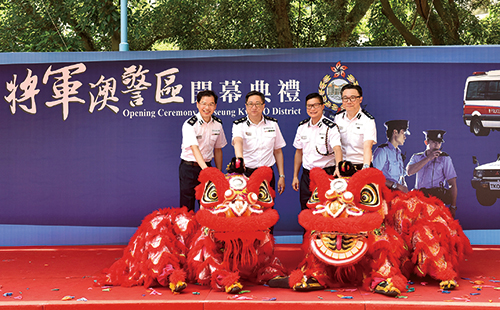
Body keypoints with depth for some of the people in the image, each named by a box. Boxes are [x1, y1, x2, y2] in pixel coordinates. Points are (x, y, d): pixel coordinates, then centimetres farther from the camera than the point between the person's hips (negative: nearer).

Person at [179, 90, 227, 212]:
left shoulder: (218, 124, 2)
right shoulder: (189, 124, -15)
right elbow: (194, 148, -28)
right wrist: (205, 168, -42)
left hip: (207, 166, 4)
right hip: (189, 168, -4)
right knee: (187, 207, -1)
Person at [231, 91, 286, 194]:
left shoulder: (272, 123, 8)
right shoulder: (239, 125, 0)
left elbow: (278, 151, 12)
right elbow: (237, 142, -22)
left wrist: (281, 176, 8)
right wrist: (239, 157, -44)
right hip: (245, 173, -2)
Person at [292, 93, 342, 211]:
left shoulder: (330, 127, -9)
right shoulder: (302, 126, 8)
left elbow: (337, 148, -23)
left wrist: (338, 167, -41)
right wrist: (295, 176, 12)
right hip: (306, 174, 5)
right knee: (305, 209, 7)